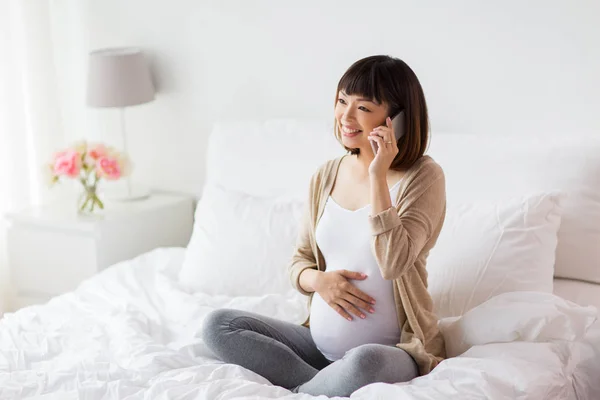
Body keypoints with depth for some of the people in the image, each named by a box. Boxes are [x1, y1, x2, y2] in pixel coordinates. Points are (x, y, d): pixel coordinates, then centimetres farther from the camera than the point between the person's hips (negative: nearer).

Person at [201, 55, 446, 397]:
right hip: (321, 341, 6)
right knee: (218, 324, -8)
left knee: (365, 363, -40)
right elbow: (300, 262, 13)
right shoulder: (327, 176, 6)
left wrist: (378, 176, -23)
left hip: (392, 349, -6)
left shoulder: (424, 177, -11)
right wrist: (317, 279, -10)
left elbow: (392, 263, -25)